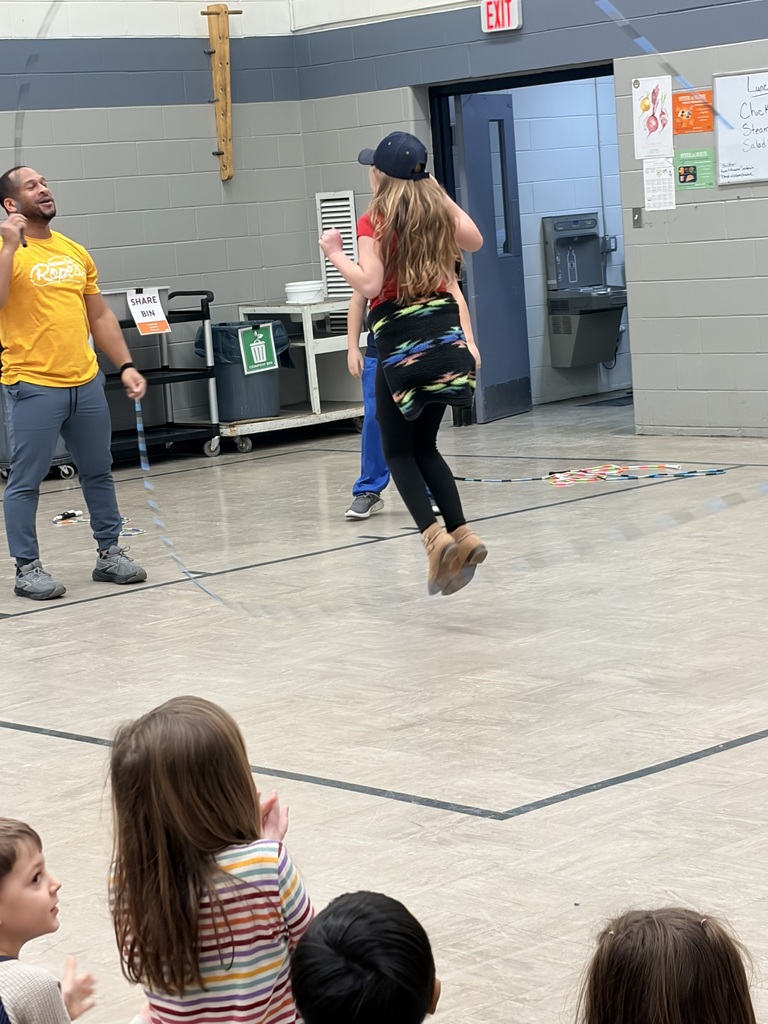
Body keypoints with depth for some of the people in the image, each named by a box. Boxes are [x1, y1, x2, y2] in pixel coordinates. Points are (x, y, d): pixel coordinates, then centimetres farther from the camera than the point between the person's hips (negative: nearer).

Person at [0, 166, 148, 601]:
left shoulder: (75, 251, 11)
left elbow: (100, 315, 17)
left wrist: (126, 365, 11)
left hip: (86, 382, 6)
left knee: (99, 472, 14)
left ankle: (110, 553, 26)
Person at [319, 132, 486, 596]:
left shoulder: (375, 222, -8)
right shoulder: (438, 211, 8)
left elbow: (369, 285, -18)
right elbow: (475, 241, 25)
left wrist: (334, 252, -5)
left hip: (401, 340, -5)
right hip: (446, 331, 5)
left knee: (399, 451, 7)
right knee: (425, 446, 16)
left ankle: (435, 536, -13)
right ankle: (461, 533, 2)